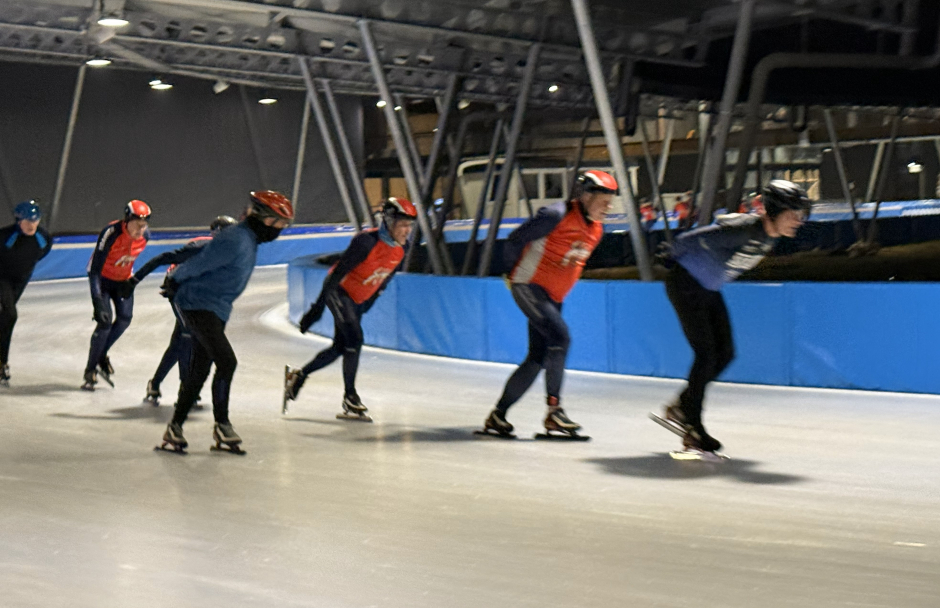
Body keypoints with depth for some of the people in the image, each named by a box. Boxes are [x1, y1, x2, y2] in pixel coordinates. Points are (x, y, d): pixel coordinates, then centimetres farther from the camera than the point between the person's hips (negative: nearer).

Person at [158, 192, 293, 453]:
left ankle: (175, 428, 19)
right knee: (226, 362, -14)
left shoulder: (249, 240, 11)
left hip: (215, 311, 10)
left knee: (200, 369, 12)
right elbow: (198, 263, -20)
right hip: (198, 306, -10)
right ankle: (222, 426, -4)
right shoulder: (236, 241, -23)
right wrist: (174, 281, -6)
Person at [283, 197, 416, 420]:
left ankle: (297, 376, 30)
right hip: (339, 291, -8)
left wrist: (367, 305, 18)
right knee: (354, 339, -18)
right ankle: (350, 399, -7)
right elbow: (339, 272, -27)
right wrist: (318, 307, -28)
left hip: (358, 299, 8)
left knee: (340, 348, 11)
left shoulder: (400, 251, -6)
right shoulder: (367, 241, -29)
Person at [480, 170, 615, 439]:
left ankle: (498, 415, 15)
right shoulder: (557, 215, -18)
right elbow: (516, 239, -11)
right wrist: (514, 271, 1)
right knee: (559, 336, -23)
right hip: (529, 286, -9)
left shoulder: (596, 229, 7)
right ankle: (553, 411, -17)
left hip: (553, 296, 9)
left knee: (538, 358, 6)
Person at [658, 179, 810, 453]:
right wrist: (674, 260, -5)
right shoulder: (743, 230, -33)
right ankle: (693, 430, -7)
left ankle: (681, 407, 23)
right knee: (706, 353, -13)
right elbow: (687, 241, -25)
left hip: (709, 288, 9)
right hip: (685, 284, -9)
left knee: (725, 353, 7)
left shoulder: (769, 236, -5)